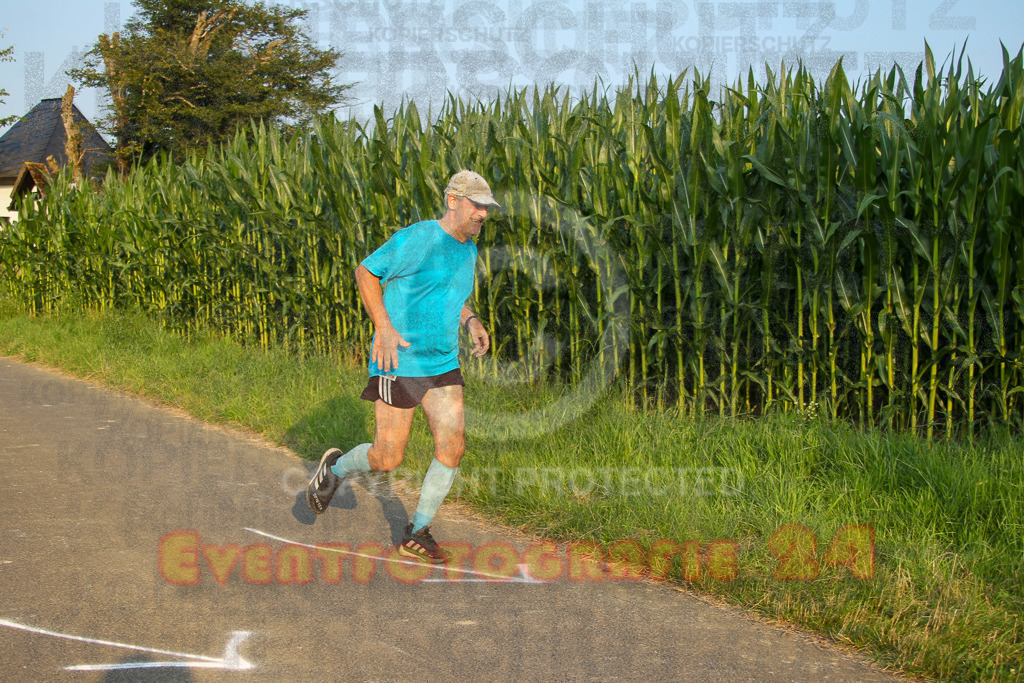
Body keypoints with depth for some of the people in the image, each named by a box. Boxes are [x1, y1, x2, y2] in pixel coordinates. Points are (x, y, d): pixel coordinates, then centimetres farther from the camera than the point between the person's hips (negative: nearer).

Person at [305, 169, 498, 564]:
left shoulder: (468, 250, 10)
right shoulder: (416, 239, -14)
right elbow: (365, 272, -7)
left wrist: (472, 323, 5)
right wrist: (384, 327, -17)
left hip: (443, 365, 7)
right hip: (399, 364, -7)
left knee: (452, 447, -6)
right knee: (387, 460, -3)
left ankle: (417, 535, 9)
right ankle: (335, 468, 31)